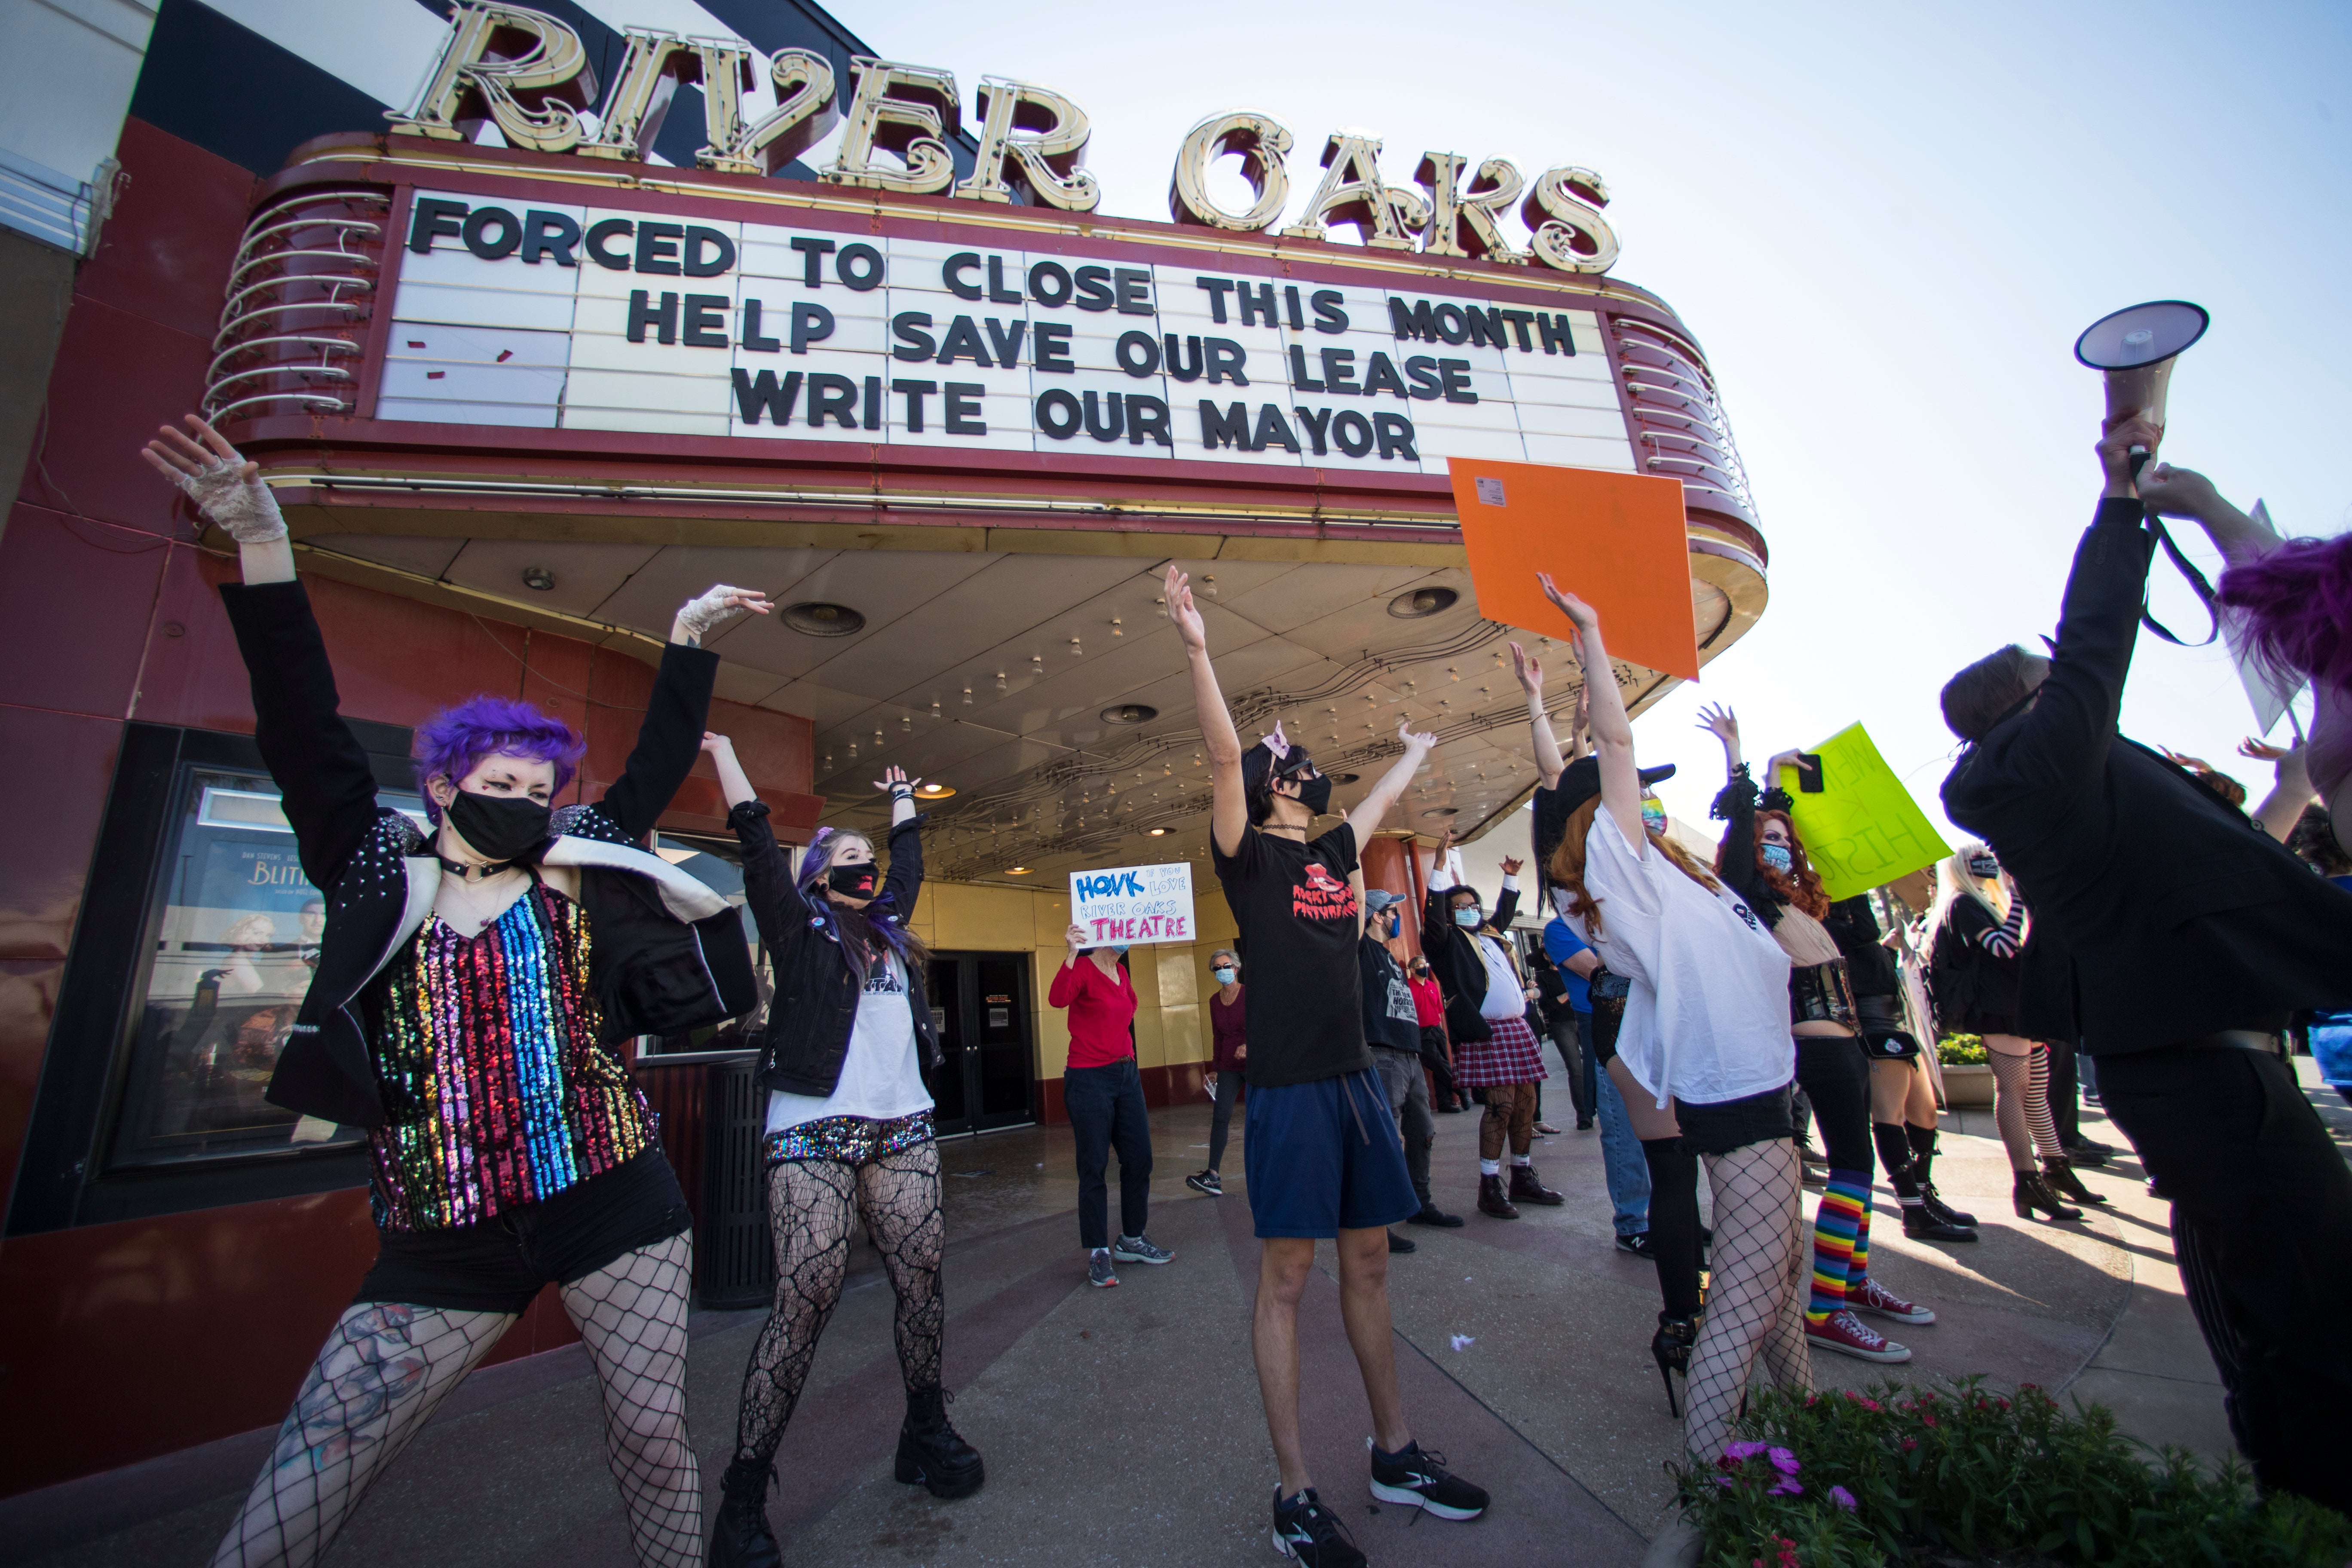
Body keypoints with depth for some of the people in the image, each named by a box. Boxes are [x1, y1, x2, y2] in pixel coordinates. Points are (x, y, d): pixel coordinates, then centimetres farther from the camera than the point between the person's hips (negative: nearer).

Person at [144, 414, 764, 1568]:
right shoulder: (379, 878, 4)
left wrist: (690, 636, 11)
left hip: (616, 1212, 1)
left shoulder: (583, 869, 6)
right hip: (443, 1253, 0)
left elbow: (659, 761, 10)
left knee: (655, 1446, 9)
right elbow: (305, 733, -1)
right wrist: (264, 548, -6)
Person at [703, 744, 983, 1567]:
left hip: (902, 1129, 5)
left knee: (921, 1276, 4)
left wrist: (901, 798, 45)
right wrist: (724, 749, 10)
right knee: (806, 1299, -9)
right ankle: (743, 1492, 5)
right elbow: (756, 841, 4)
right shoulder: (799, 929, 6)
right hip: (815, 1132, -5)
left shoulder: (891, 928, 20)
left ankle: (925, 1433, 22)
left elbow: (909, 859, 33)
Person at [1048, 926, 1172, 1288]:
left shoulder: (1122, 973, 10)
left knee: (1139, 1160, 12)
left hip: (1126, 1075, 8)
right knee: (1094, 1167, 1)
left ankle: (1132, 1240, 28)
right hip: (1090, 1079, -8)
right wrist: (1072, 954, -44)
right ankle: (1098, 1253, 13)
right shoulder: (1083, 969, -13)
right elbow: (1057, 999, -34)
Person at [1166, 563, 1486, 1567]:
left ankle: (1396, 1455, 32)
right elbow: (1221, 756, -18)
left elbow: (1385, 795, 32)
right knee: (1286, 1276, 2)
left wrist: (1417, 748, 48)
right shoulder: (1248, 854, -4)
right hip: (1289, 1088, -7)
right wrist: (1197, 650, -27)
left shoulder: (1335, 850, 13)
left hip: (1356, 1080, 7)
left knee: (1369, 1265, 16)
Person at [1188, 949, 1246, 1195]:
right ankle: (1213, 1176, -10)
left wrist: (1248, 1045, -35)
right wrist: (1214, 1069, 14)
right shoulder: (1215, 1001, 6)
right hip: (1229, 1067, 4)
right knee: (1220, 1117, -7)